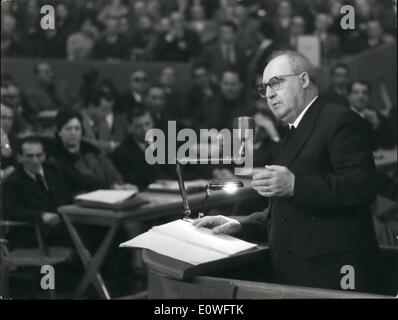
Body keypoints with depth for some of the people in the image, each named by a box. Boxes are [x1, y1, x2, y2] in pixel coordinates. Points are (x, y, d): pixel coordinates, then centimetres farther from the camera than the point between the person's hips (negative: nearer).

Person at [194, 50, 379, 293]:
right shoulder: (294, 133, 23)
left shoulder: (340, 120, -6)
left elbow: (361, 185, -20)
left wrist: (294, 185, -26)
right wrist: (240, 226, 9)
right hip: (292, 272, 8)